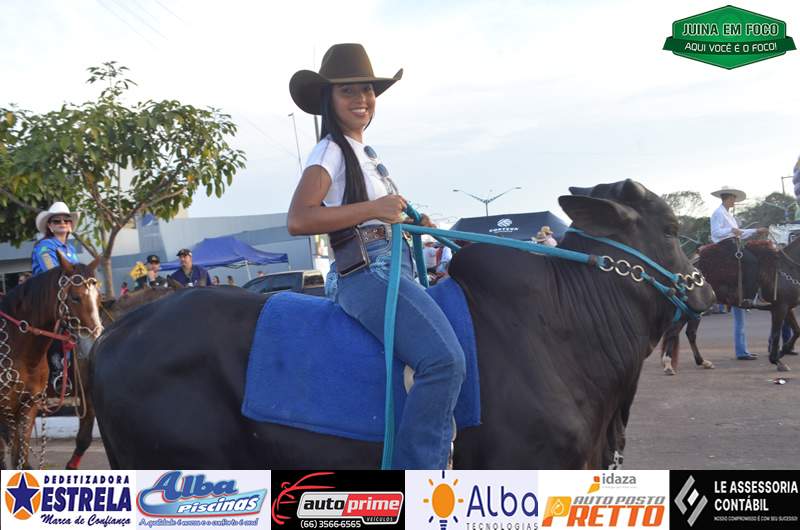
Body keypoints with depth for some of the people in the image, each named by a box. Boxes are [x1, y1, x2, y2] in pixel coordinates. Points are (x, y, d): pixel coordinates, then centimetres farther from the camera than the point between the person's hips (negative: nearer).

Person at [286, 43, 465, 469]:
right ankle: (417, 473, -24)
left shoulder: (364, 153, 23)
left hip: (393, 270, 10)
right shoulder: (331, 151, -4)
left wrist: (410, 221, 17)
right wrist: (374, 208, -21)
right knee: (443, 358, -27)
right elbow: (298, 220, -20)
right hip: (366, 274, -10)